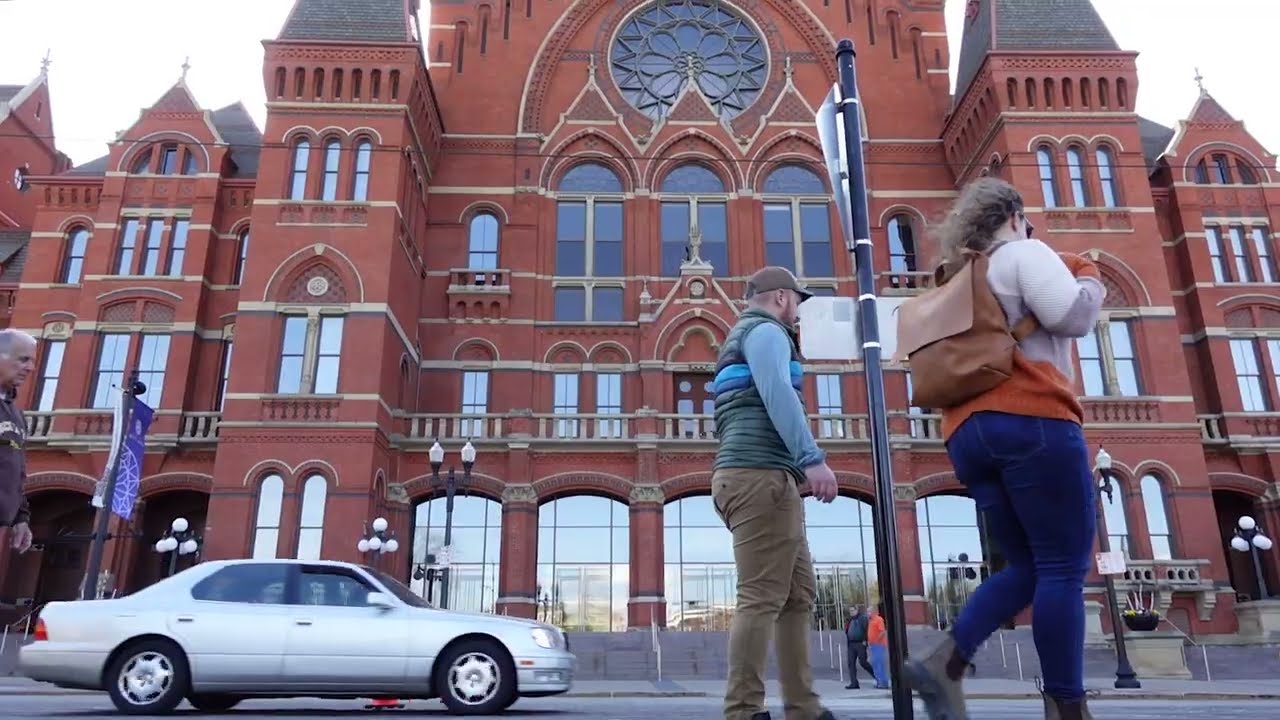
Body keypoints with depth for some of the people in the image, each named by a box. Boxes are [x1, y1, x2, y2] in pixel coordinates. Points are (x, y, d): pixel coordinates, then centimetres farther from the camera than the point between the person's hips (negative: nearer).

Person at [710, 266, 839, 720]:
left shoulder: (742, 339, 31)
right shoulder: (765, 330, 0)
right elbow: (778, 393, -18)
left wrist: (795, 469, 28)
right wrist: (813, 459, -25)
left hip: (759, 478, 10)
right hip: (759, 476, -10)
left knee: (798, 594, 9)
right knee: (762, 598, -12)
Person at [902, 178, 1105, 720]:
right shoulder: (1023, 253, 5)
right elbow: (1071, 316, -7)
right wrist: (1088, 277, 11)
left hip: (968, 433, 8)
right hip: (1031, 422, -8)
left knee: (1027, 568, 10)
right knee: (1063, 568, -5)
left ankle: (944, 664, -4)